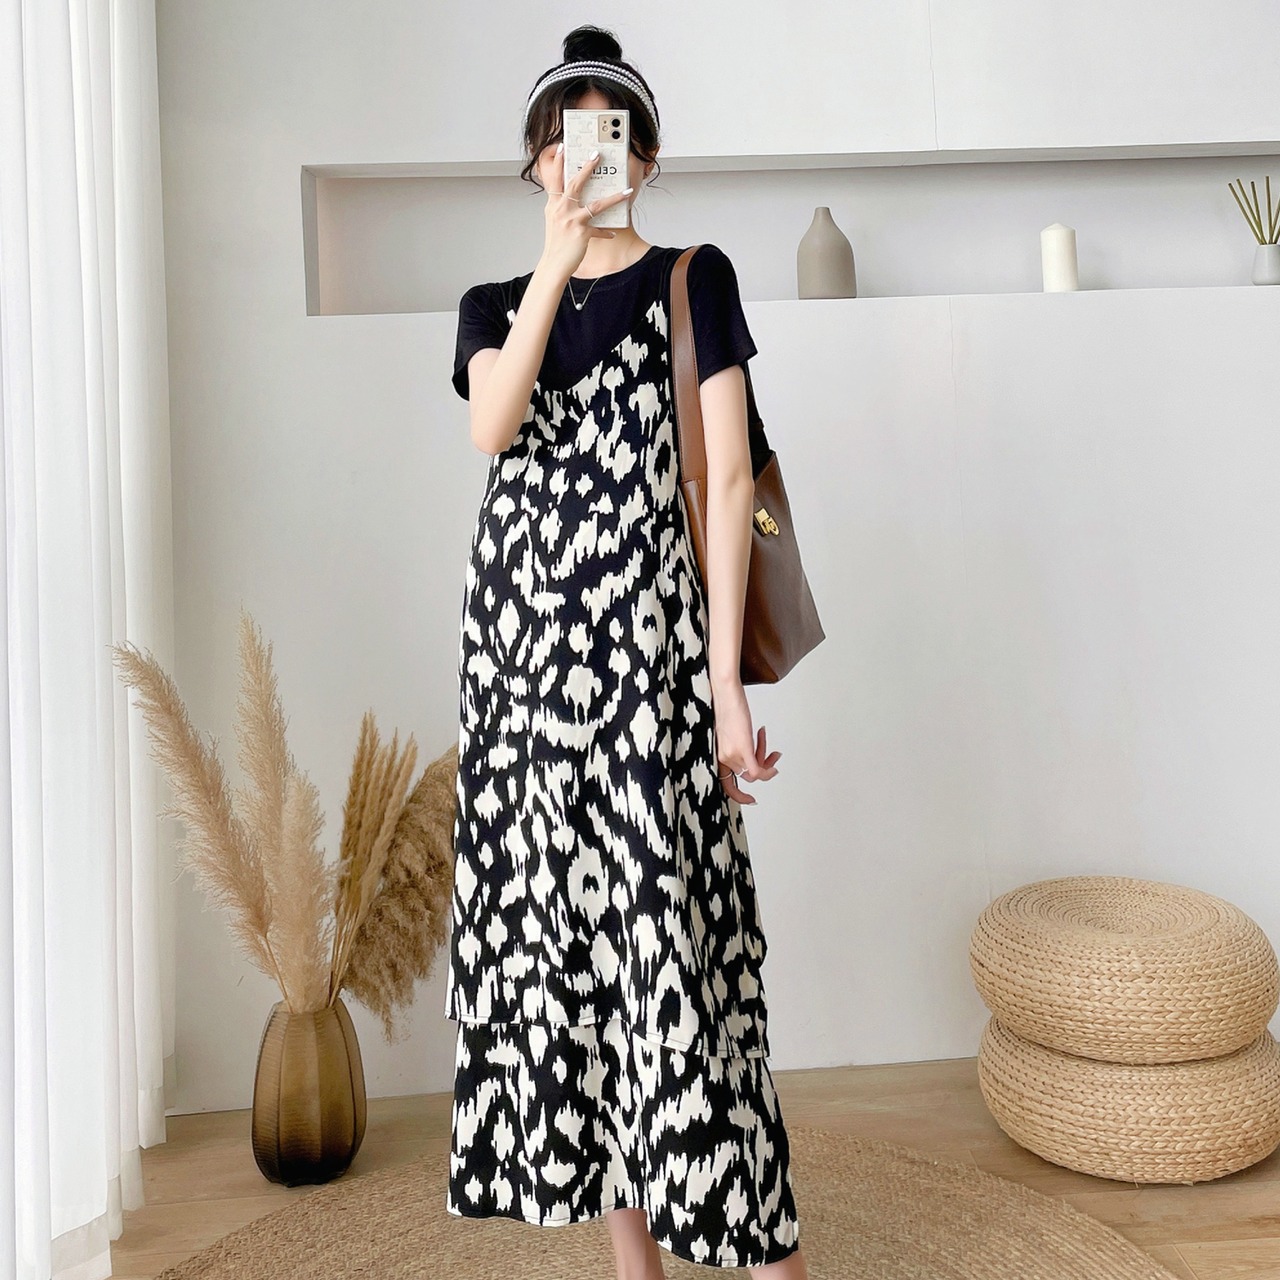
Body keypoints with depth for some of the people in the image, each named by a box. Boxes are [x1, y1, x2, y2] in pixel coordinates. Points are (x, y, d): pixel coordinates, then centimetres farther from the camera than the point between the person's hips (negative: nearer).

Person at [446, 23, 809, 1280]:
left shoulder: (692, 280, 6)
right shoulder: (492, 303, 16)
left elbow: (728, 482, -3)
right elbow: (491, 425, -7)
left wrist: (729, 683, -10)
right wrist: (558, 260, -9)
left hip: (646, 635, -4)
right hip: (521, 632, 4)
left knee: (670, 930, -8)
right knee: (559, 924, 5)